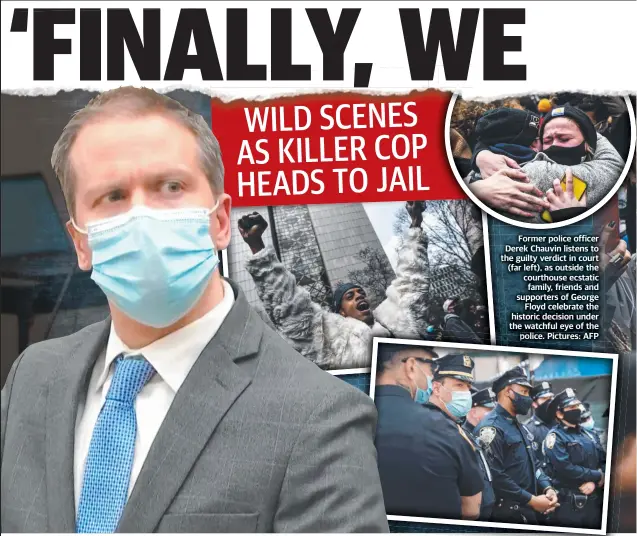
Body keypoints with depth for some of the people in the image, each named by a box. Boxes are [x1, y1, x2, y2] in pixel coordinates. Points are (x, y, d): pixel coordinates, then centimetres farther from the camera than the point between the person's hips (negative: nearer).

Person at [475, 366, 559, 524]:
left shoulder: (519, 427, 17)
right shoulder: (491, 427, -16)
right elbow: (495, 476, -24)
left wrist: (547, 488, 1)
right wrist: (531, 500, -19)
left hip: (528, 511, 9)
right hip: (506, 513, -9)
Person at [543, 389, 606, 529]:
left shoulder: (587, 434, 14)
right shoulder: (555, 436, -8)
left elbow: (604, 461, 7)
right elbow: (565, 469, -19)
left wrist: (594, 482, -12)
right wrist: (597, 476, -10)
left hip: (594, 501, 7)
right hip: (569, 504, -7)